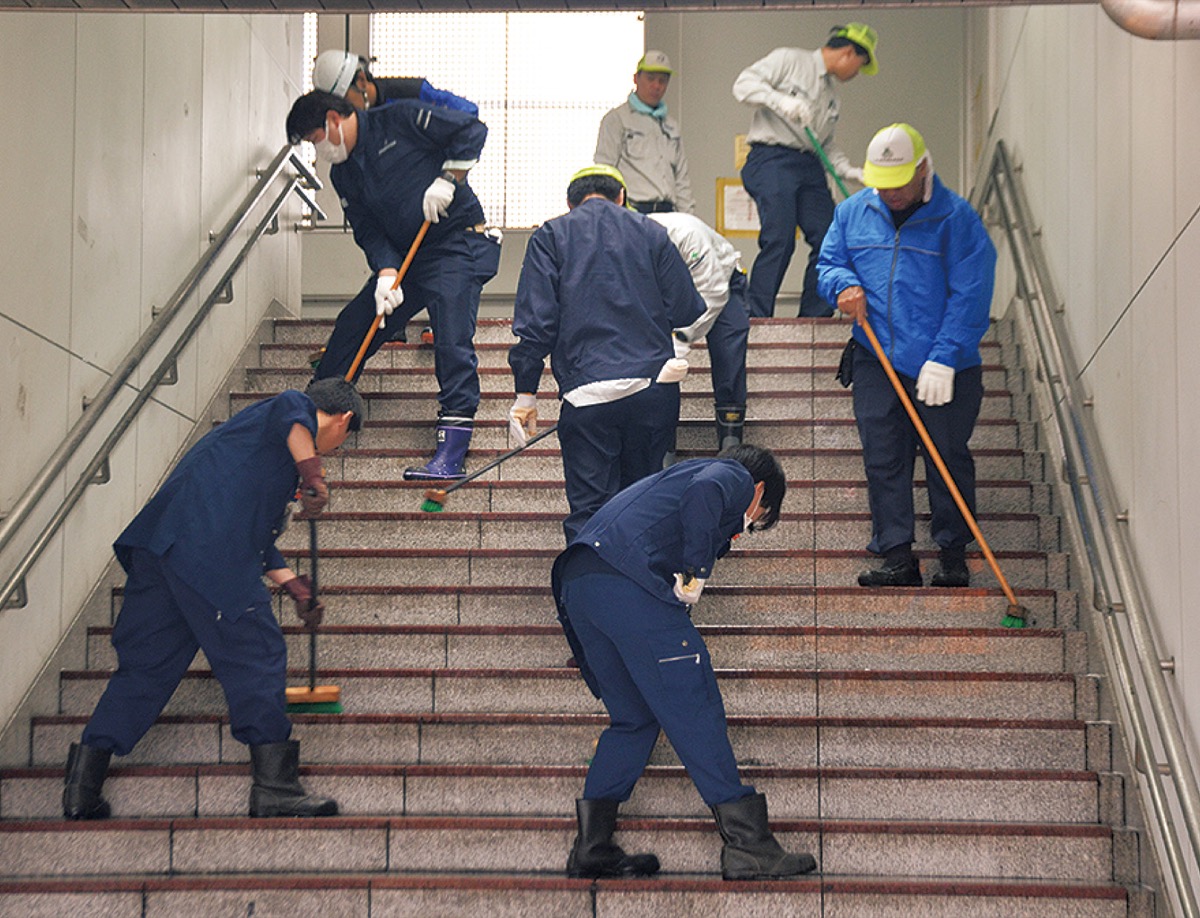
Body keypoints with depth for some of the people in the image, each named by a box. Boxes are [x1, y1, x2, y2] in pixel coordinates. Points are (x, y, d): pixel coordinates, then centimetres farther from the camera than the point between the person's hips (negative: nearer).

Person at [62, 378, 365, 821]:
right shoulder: (297, 407, 11)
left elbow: (257, 530, 37)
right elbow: (292, 414, -17)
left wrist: (296, 587, 36)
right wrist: (313, 477, -24)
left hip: (155, 544, 9)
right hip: (207, 548, -9)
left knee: (145, 663, 11)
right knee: (256, 655, -4)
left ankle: (81, 789, 9)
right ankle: (273, 789, -4)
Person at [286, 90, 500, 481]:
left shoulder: (400, 120, -7)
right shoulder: (344, 174, 11)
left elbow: (471, 130, -10)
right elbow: (368, 230, 3)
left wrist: (447, 181, -18)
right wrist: (386, 274, -13)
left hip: (457, 246, -7)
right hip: (402, 257, 7)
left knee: (453, 342, -18)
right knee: (351, 328, 6)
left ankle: (451, 455, -22)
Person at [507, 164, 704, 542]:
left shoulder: (550, 237, 7)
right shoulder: (651, 233, 12)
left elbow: (536, 321, -1)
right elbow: (687, 311, 8)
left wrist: (525, 393, 3)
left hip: (589, 395, -2)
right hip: (655, 391, 2)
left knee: (589, 509, -3)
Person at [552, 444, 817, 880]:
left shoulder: (677, 475, 38)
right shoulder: (734, 478, 13)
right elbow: (702, 493, -12)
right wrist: (697, 572, -9)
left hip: (576, 583, 9)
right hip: (629, 582, -9)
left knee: (634, 718, 18)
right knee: (696, 709, -4)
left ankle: (591, 847, 15)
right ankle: (749, 848, -4)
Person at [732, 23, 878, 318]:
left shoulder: (832, 93, 25)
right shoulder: (789, 60, 3)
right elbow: (744, 84, -7)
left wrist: (850, 171, 9)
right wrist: (782, 101, -20)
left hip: (809, 167, 8)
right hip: (772, 160, -8)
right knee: (779, 240, -18)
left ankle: (814, 318, 6)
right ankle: (755, 320, -13)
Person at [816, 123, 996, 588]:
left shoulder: (956, 217, -7)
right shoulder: (852, 212, 9)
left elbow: (970, 296, -11)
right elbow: (828, 263, 19)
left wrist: (944, 359, -17)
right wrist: (843, 284, -6)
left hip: (943, 368, -4)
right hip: (875, 360, 4)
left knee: (948, 459, 4)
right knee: (883, 461, 2)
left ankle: (953, 554, 16)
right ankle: (897, 558, 7)